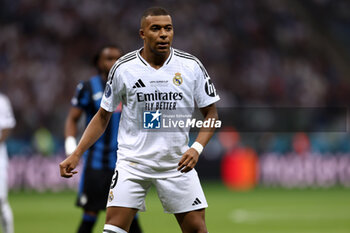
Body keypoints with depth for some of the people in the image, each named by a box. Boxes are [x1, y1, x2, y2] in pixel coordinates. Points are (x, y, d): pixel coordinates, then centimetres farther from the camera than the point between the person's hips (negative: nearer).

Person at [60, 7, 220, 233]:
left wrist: (197, 148, -13)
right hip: (132, 161, -1)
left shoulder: (192, 66, -2)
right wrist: (76, 155, -1)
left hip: (177, 163, 1)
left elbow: (211, 114, 5)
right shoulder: (123, 68, -3)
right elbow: (103, 116, 7)